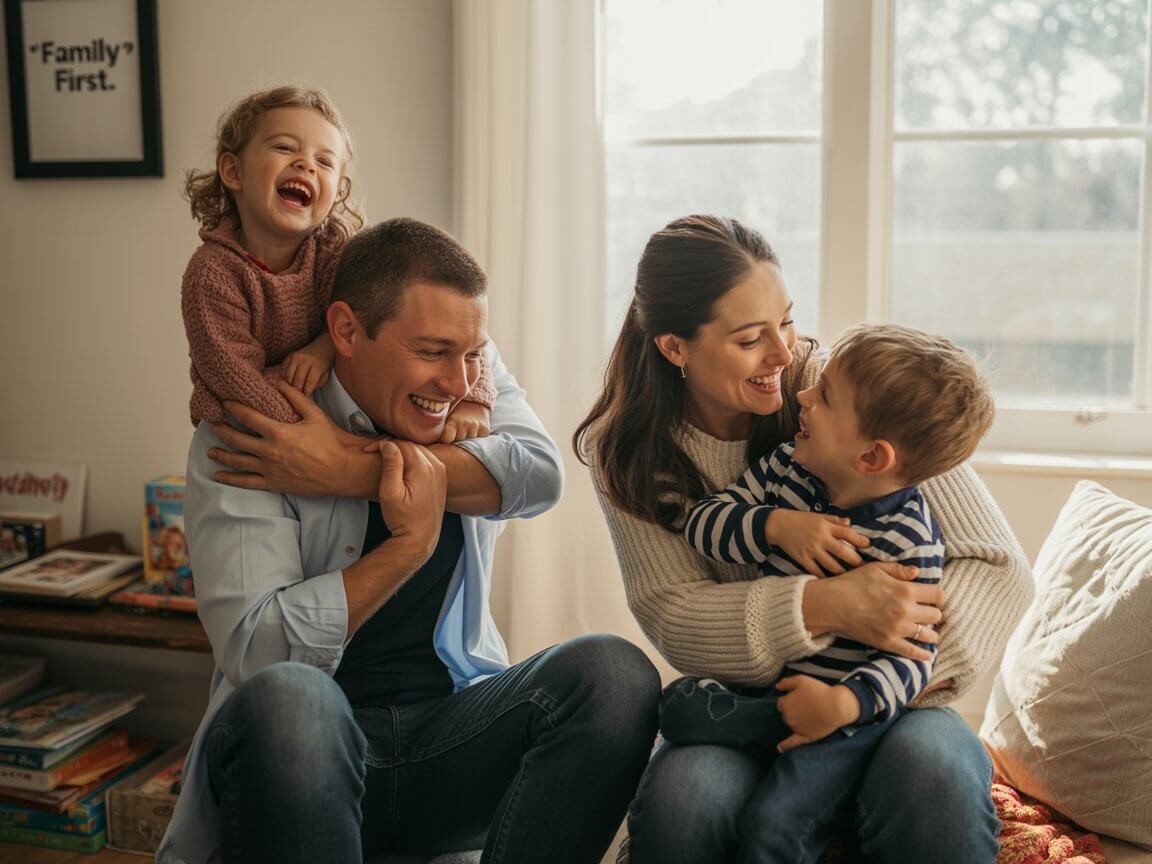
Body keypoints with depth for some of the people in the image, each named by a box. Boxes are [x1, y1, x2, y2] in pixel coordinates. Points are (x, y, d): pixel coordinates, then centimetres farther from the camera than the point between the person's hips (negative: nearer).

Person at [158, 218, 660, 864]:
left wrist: (344, 466, -18)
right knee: (286, 695, -37)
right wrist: (410, 544, -20)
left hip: (452, 735, 4)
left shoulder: (471, 371, 7)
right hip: (314, 741, -3)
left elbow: (540, 473, -15)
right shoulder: (241, 442, -7)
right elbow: (255, 649, -16)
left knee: (614, 673, -24)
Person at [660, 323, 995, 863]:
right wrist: (777, 525, -21)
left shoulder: (908, 540, -18)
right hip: (762, 683, 6)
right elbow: (701, 523, -4)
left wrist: (847, 702, -34)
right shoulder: (786, 466, -2)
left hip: (847, 708, -6)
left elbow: (912, 655, -18)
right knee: (677, 706, -14)